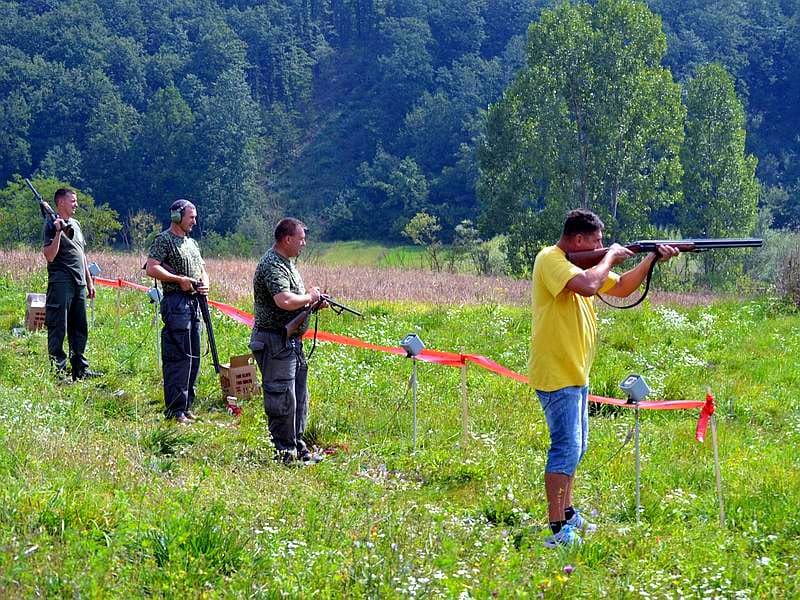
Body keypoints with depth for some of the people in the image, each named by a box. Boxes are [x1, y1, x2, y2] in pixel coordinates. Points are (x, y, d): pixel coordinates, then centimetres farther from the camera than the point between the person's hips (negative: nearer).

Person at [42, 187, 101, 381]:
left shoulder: (75, 224, 18)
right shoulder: (52, 225, -7)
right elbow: (50, 256, -16)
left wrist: (89, 281, 20)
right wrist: (58, 232, -24)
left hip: (79, 285, 8)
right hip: (61, 283, -8)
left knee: (80, 329, 12)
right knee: (58, 329, -6)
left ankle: (80, 369, 18)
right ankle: (57, 370, -4)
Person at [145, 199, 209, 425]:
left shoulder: (192, 243, 20)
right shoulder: (164, 240, -5)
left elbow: (202, 269, 27)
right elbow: (151, 268, -16)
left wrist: (205, 284, 4)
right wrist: (180, 279, -17)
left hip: (194, 303, 9)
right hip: (176, 303, -9)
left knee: (193, 357, 10)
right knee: (178, 358, -10)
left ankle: (186, 406, 18)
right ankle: (175, 410, -8)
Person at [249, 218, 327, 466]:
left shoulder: (287, 262, 15)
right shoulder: (272, 265, -19)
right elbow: (285, 301, -33)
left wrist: (314, 301, 8)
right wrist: (309, 297, -16)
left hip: (292, 341, 11)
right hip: (275, 342, -11)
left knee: (298, 396, 16)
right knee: (282, 399, -5)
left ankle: (297, 445, 26)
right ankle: (285, 453, 1)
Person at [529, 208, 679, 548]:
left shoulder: (584, 262, 13)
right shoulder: (550, 260, -16)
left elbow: (622, 288, 21)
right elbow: (587, 286, -32)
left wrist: (652, 260, 8)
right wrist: (610, 257, -15)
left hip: (576, 373, 10)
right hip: (555, 374, -10)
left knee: (576, 447, 19)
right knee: (566, 448, -13)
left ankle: (567, 513, 31)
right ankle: (558, 530, -13)